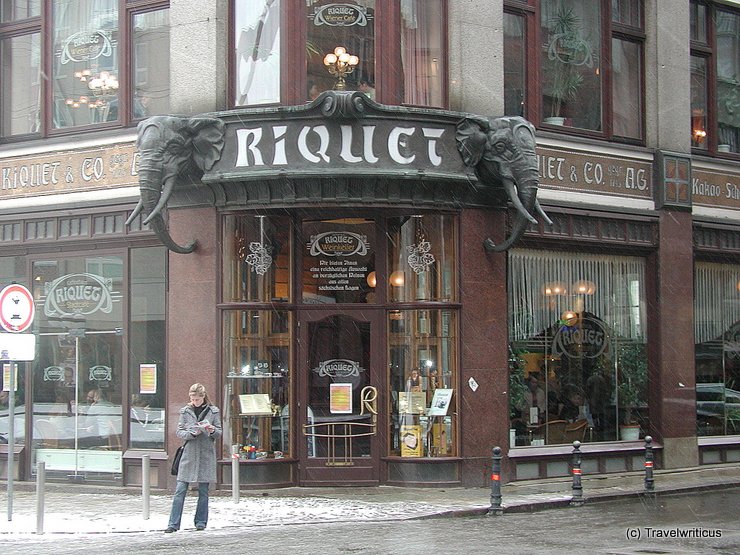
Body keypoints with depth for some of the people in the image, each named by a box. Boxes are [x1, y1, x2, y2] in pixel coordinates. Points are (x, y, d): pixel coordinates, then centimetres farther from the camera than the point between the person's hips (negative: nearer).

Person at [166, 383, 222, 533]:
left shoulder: (213, 411, 4)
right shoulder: (185, 411, 5)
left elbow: (219, 434, 6)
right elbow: (179, 432, 3)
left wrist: (212, 430, -17)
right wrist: (192, 433, -16)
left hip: (206, 454, 0)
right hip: (189, 454, 0)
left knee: (203, 491, 5)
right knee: (180, 490, -5)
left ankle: (201, 522, 17)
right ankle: (173, 523, -4)